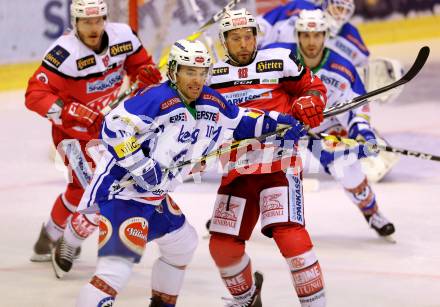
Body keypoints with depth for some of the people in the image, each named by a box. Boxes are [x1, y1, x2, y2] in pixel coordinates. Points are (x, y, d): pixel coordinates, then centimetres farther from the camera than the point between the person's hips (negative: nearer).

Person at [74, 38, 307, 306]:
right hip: (119, 191, -10)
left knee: (182, 242, 26)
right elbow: (114, 126, -27)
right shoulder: (157, 99, -21)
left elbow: (239, 120, 22)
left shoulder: (210, 103, 6)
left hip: (153, 195, 10)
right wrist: (140, 164, -30)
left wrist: (276, 122, 11)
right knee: (120, 261, -24)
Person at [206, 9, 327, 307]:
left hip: (278, 163, -4)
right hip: (237, 170, 4)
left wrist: (309, 104, -15)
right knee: (223, 245, 6)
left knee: (288, 234, -22)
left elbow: (313, 87, 6)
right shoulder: (213, 75, 9)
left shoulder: (280, 61, -1)